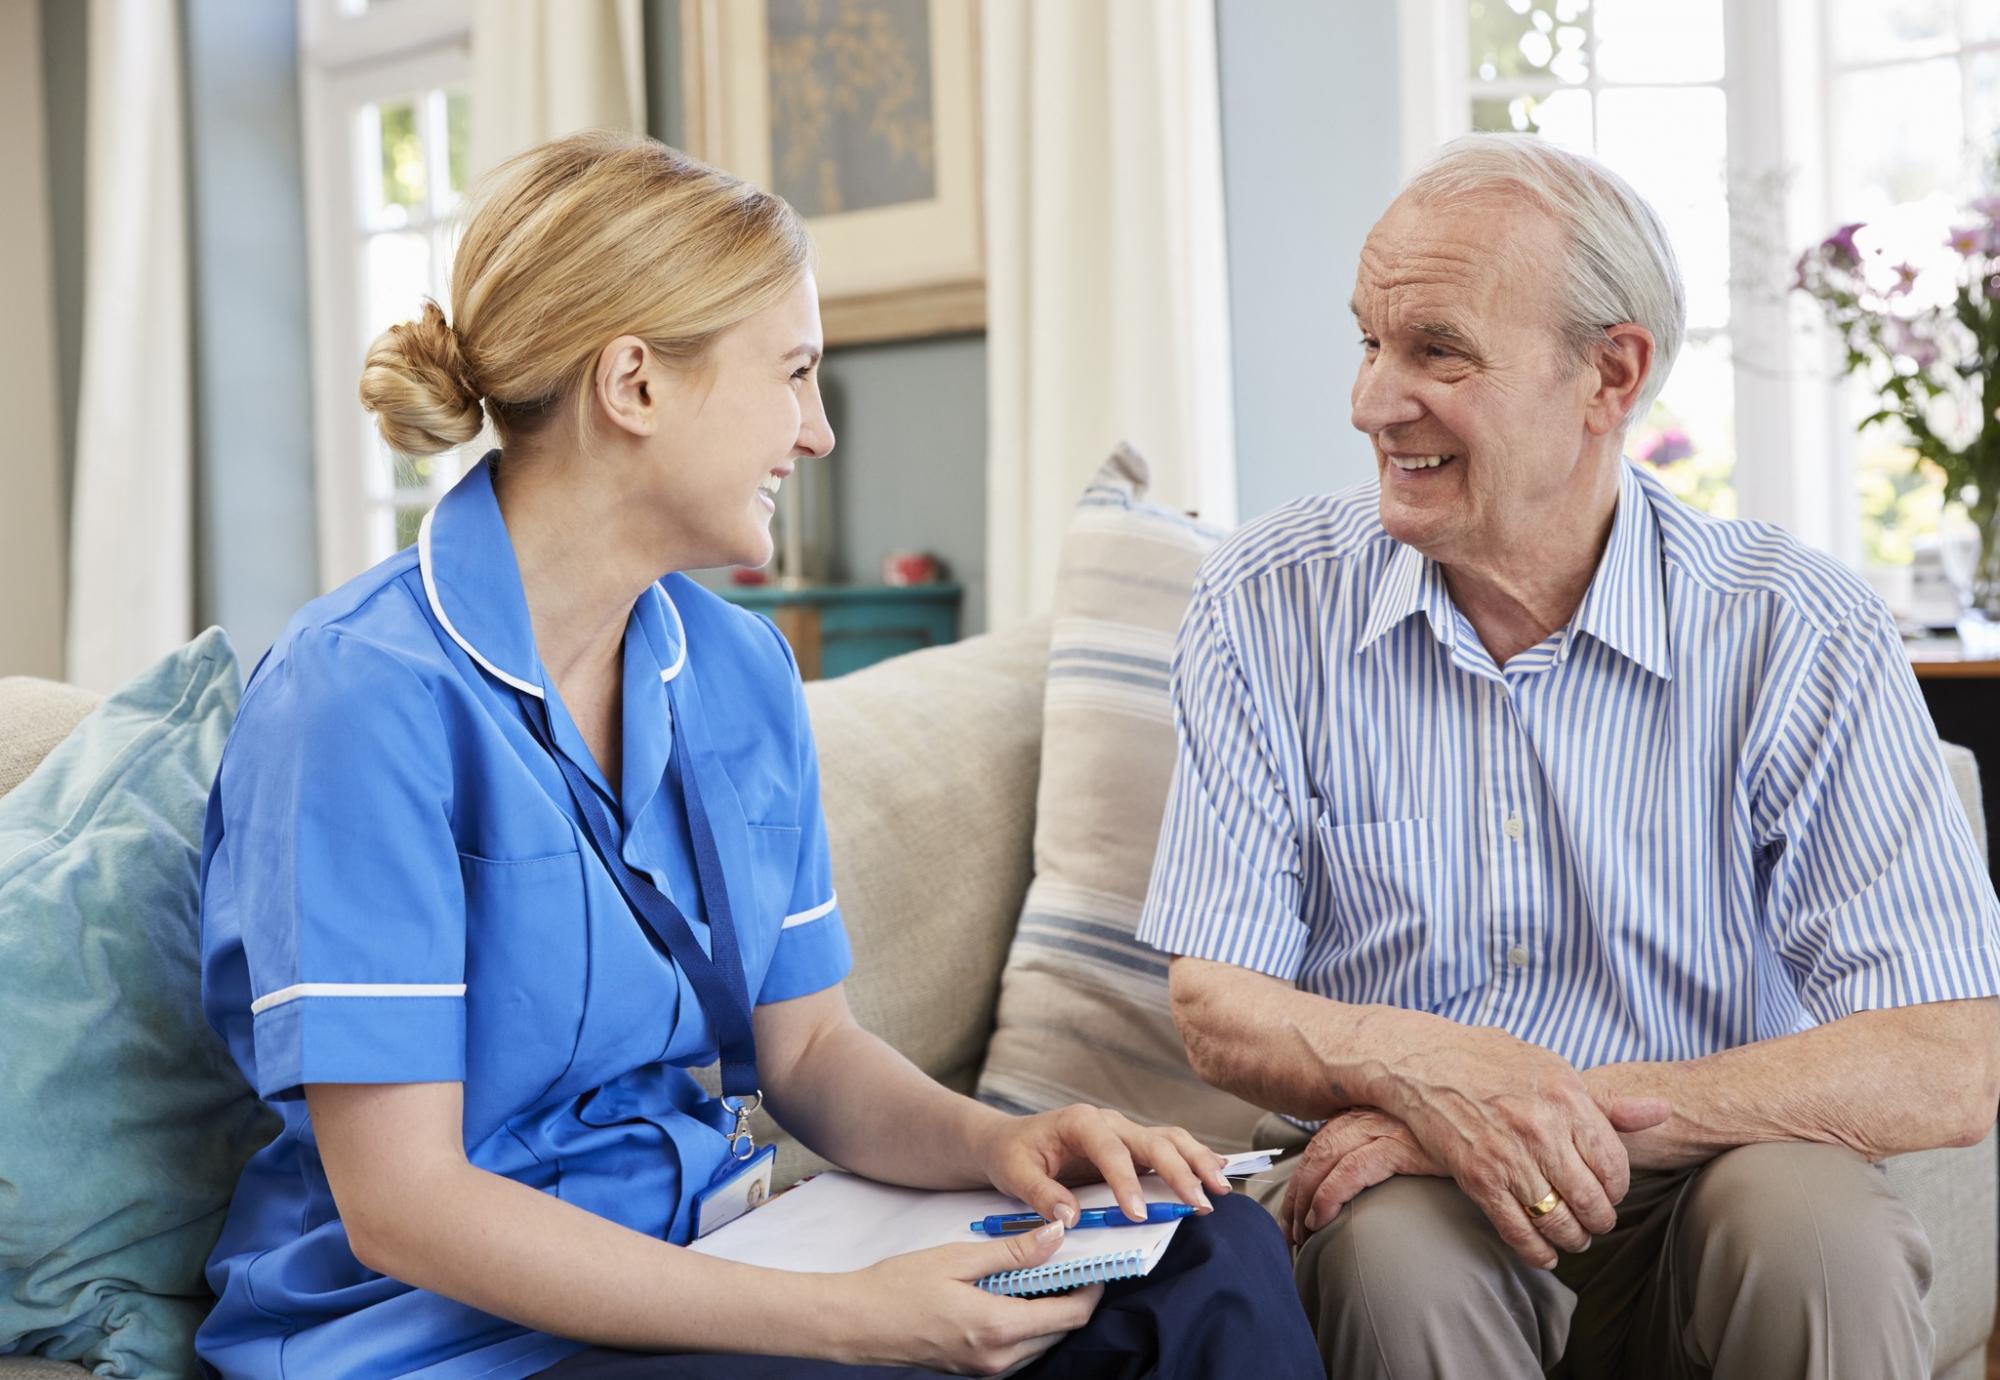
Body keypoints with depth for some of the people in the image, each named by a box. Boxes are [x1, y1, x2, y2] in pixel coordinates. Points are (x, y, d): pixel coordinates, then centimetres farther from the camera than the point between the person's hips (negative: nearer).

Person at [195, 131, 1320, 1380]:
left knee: (1217, 1259, -13)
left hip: (703, 1274, 6)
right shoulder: (369, 694, -18)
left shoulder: (740, 670, 6)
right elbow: (399, 1204, -20)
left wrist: (991, 1140, -11)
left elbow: (807, 1045, 10)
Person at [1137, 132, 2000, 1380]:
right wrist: (1422, 1069, -28)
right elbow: (1218, 1008, -6)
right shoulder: (1269, 609, -5)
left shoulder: (1804, 637, -9)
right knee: (1395, 1247, -32)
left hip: (1701, 1196, 1)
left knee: (1820, 1229, -31)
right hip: (1406, 1185, 0)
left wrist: (1568, 1119, -25)